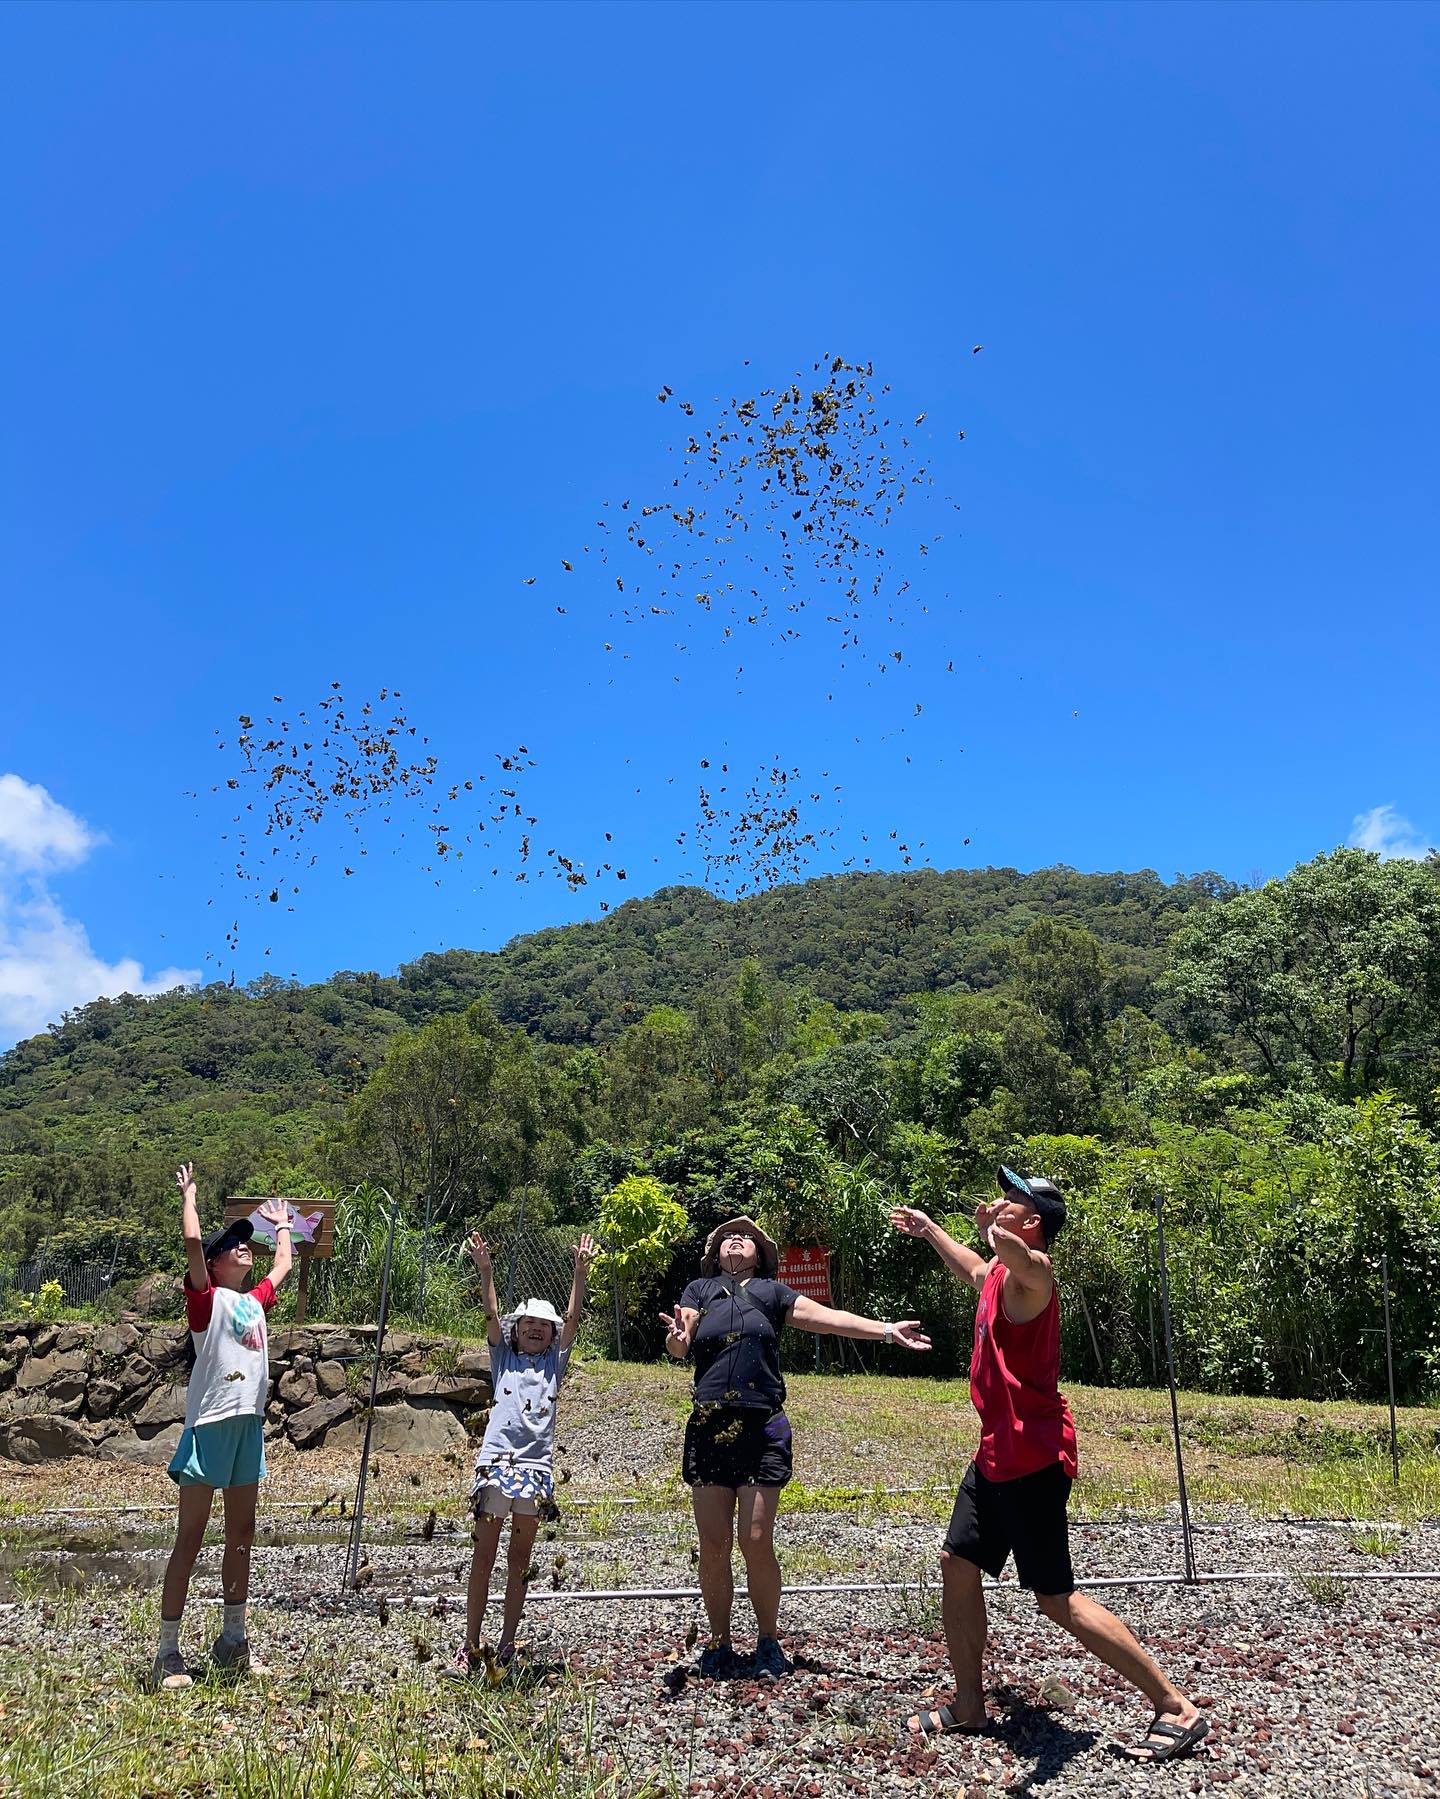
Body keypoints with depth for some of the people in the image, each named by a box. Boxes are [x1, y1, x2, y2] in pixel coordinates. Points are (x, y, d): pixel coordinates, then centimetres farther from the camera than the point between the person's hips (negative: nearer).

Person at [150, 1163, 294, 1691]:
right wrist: (190, 1194, -3)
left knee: (242, 1535, 12)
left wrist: (282, 1225, 44)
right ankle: (168, 1653, 2)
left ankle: (232, 1642, 21)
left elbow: (283, 1264, 34)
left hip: (249, 1424, 7)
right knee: (190, 1538, -4)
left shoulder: (254, 1301, 16)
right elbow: (192, 1240, -15)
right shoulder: (206, 1299, -2)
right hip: (210, 1423, -7)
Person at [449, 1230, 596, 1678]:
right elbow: (491, 1316, -1)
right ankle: (471, 1646, 8)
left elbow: (572, 1319, 4)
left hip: (536, 1465, 1)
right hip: (495, 1459, -1)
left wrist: (580, 1272, -8)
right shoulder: (502, 1358, 13)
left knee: (519, 1561, 7)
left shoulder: (555, 1362, 15)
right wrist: (485, 1271, -15)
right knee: (483, 1556, 2)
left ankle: (506, 1647, 14)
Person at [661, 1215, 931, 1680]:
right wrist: (676, 1337, -27)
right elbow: (678, 1347, -2)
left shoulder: (771, 1291, 11)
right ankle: (719, 1643, 22)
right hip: (709, 1429, 1)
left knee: (757, 1543, -2)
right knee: (713, 1546, 4)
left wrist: (887, 1330, -8)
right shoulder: (701, 1289, 11)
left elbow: (827, 1317, 2)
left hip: (762, 1431, -1)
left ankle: (768, 1641, 18)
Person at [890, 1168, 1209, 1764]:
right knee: (957, 1565, 13)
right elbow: (977, 1270, 39)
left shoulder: (1030, 1269, -20)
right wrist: (927, 1229, 45)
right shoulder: (1000, 1270, 10)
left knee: (1055, 1599, -4)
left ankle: (1177, 1709, 7)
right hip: (997, 1453, 10)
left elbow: (1008, 1250, -51)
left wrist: (993, 1232, -39)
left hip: (1032, 1458, -10)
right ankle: (968, 1706, 28)